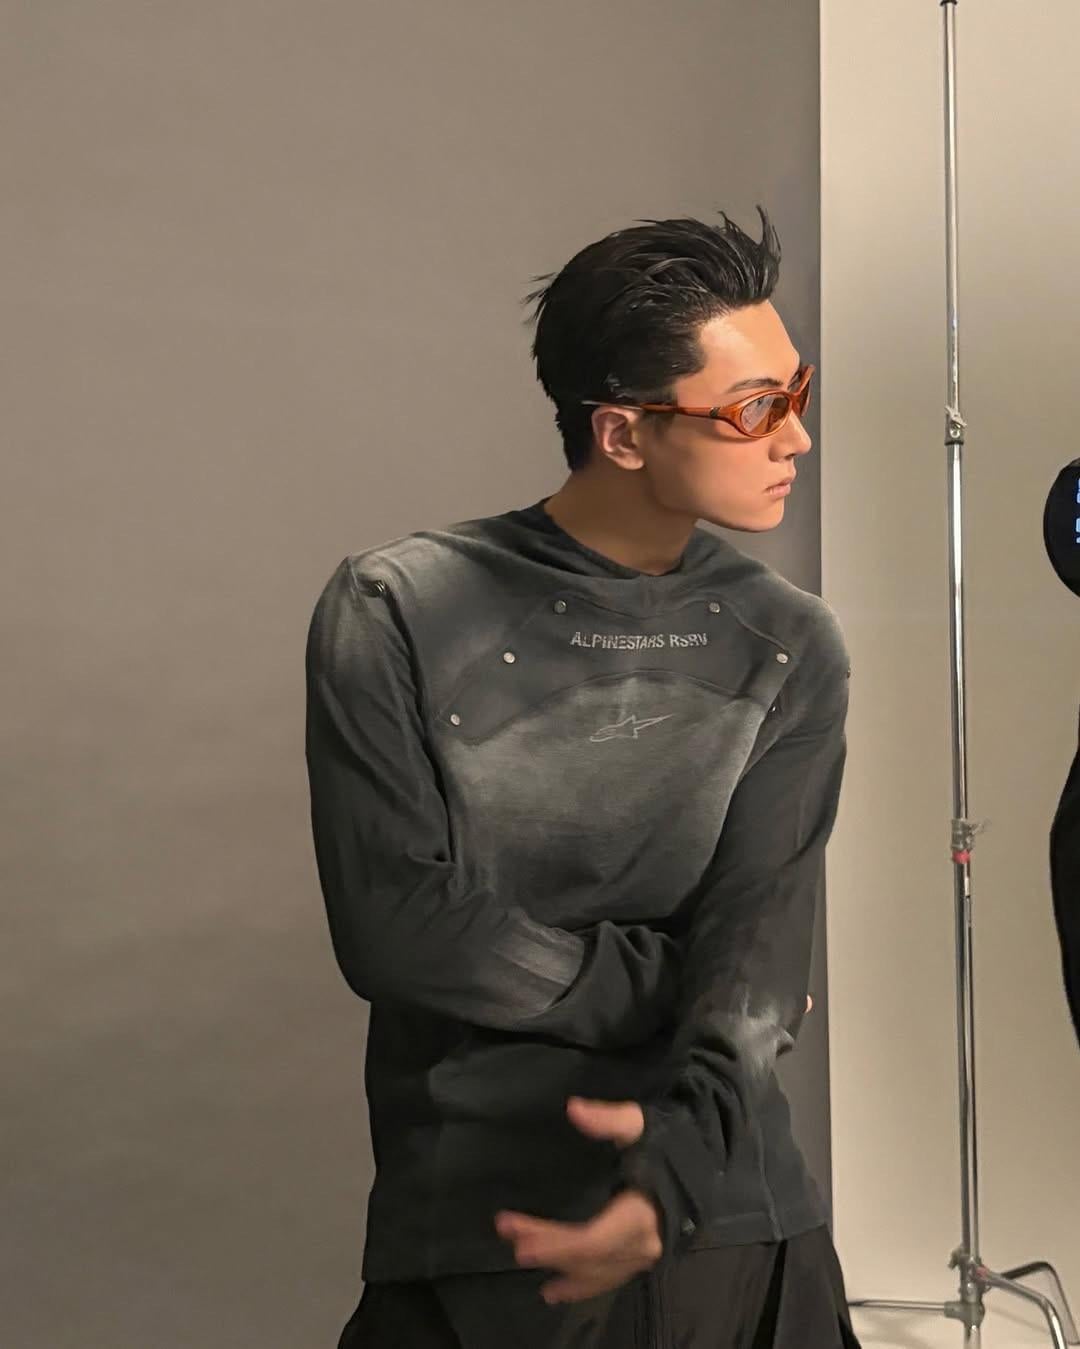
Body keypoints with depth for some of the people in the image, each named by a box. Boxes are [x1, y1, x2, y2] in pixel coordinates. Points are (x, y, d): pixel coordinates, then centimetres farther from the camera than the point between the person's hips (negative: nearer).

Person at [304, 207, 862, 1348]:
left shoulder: (790, 652, 1)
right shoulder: (395, 615, -6)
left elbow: (761, 931, -11)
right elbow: (393, 925, -13)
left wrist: (686, 1147, -29)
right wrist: (673, 983, -10)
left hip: (732, 1225, 3)